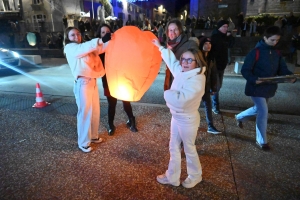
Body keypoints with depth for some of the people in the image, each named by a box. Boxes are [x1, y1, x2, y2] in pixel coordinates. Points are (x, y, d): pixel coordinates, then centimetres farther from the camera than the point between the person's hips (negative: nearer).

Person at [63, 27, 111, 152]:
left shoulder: (84, 47, 19)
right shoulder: (70, 48, -4)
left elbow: (99, 49, 10)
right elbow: (83, 49, -25)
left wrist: (110, 40, -5)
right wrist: (101, 40, -34)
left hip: (92, 81, 8)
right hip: (82, 83, -8)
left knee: (95, 111, 15)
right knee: (85, 112, -1)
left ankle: (93, 136, 33)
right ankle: (83, 142, 14)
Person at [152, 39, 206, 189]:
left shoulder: (198, 79, -25)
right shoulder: (181, 71, -1)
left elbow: (182, 99, -37)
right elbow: (172, 60, 19)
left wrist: (167, 93, -19)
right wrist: (160, 47, 24)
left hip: (187, 120, -8)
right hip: (176, 117, 8)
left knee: (189, 149, 12)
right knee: (174, 148, 17)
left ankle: (195, 176, 38)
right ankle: (172, 177, 35)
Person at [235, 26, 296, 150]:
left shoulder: (277, 54, 8)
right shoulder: (256, 52, -13)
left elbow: (282, 70, 8)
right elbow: (245, 70, -16)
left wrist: (290, 76, -14)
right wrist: (254, 79, -32)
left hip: (269, 88, 7)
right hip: (256, 88, -7)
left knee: (258, 109, 21)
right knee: (263, 112, -8)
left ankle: (239, 117, 49)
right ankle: (261, 141, 8)